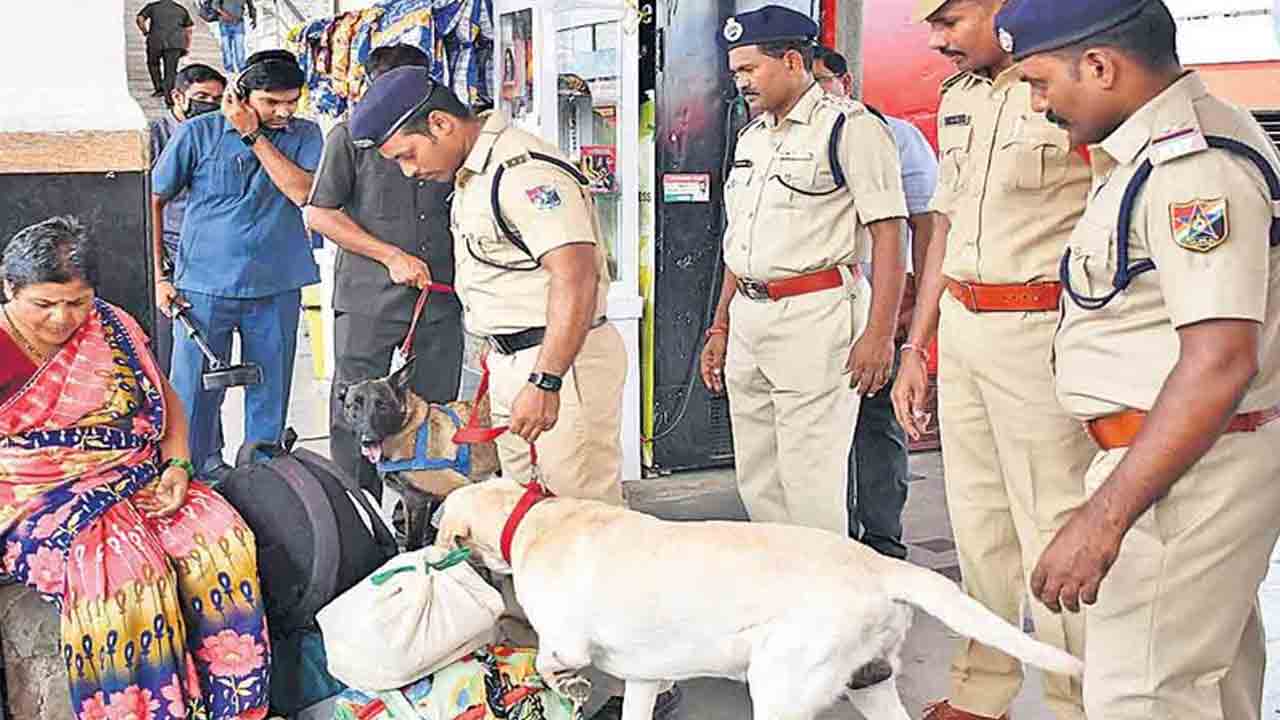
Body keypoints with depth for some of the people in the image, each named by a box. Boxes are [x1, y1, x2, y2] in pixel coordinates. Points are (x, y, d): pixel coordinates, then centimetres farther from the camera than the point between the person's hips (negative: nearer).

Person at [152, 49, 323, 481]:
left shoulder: (304, 135, 4)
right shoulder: (199, 133, -1)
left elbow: (302, 191, -13)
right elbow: (154, 201, 5)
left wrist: (254, 135, -12)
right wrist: (158, 277, 1)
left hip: (277, 288, 2)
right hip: (204, 285, -1)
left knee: (270, 394, 11)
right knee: (194, 393, 2)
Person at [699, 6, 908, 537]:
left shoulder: (851, 127, -6)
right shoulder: (751, 135, 18)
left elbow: (888, 235, -11)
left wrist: (879, 334, -18)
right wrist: (721, 325, 21)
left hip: (816, 314, -8)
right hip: (748, 316, 8)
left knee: (811, 482, -5)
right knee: (755, 480, 12)